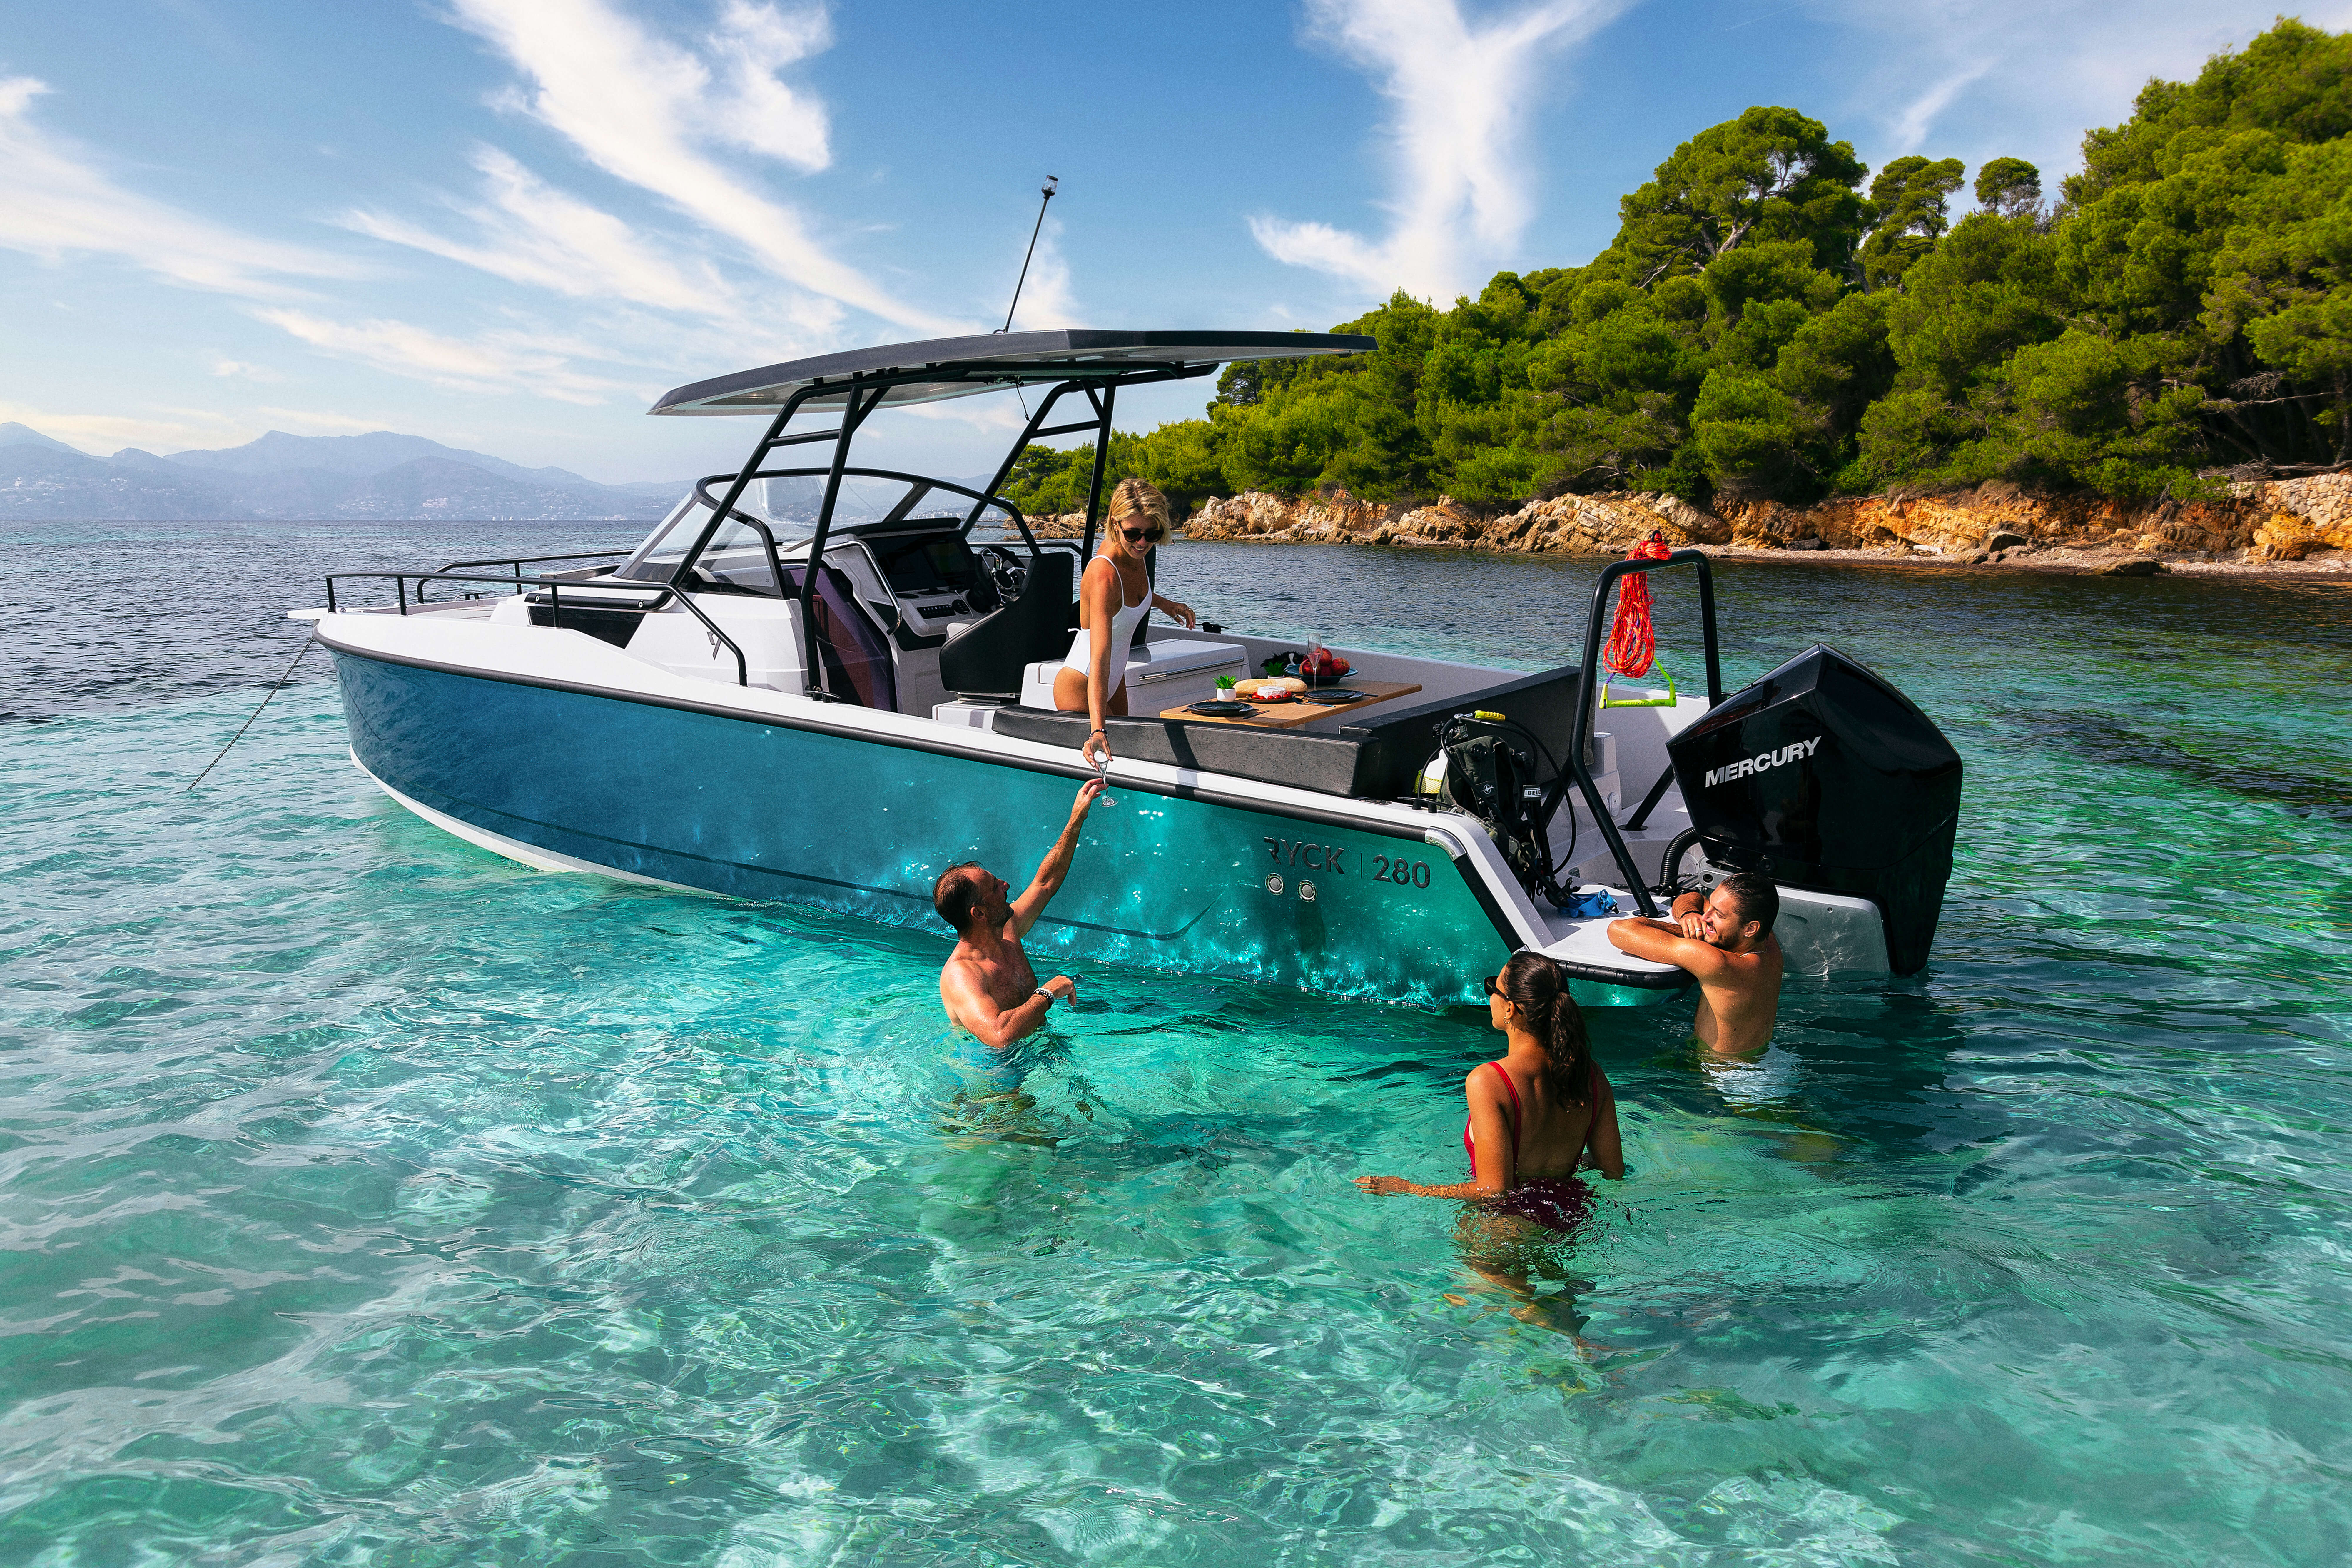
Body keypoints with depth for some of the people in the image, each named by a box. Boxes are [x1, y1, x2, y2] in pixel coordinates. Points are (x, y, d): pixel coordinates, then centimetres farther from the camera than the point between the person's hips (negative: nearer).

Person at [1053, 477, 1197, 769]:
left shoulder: (1134, 552, -11)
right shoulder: (1104, 574, -35)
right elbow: (1099, 657, -46)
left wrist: (1163, 603, 0)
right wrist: (1098, 731, -56)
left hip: (1114, 682, 9)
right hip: (1080, 688, -9)